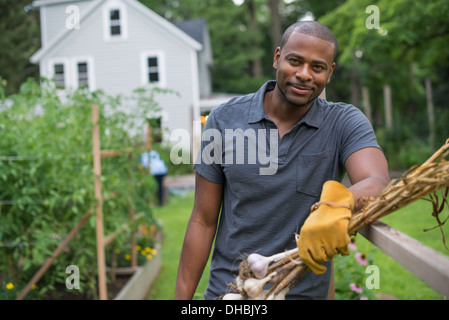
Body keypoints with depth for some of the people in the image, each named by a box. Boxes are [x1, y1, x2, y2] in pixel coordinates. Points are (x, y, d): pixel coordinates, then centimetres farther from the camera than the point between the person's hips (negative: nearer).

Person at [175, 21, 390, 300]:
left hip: (305, 291, 0)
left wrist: (339, 201, -48)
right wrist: (182, 296, -3)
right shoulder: (225, 120, -7)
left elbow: (378, 182, -27)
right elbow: (203, 221, -3)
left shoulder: (345, 123, -8)